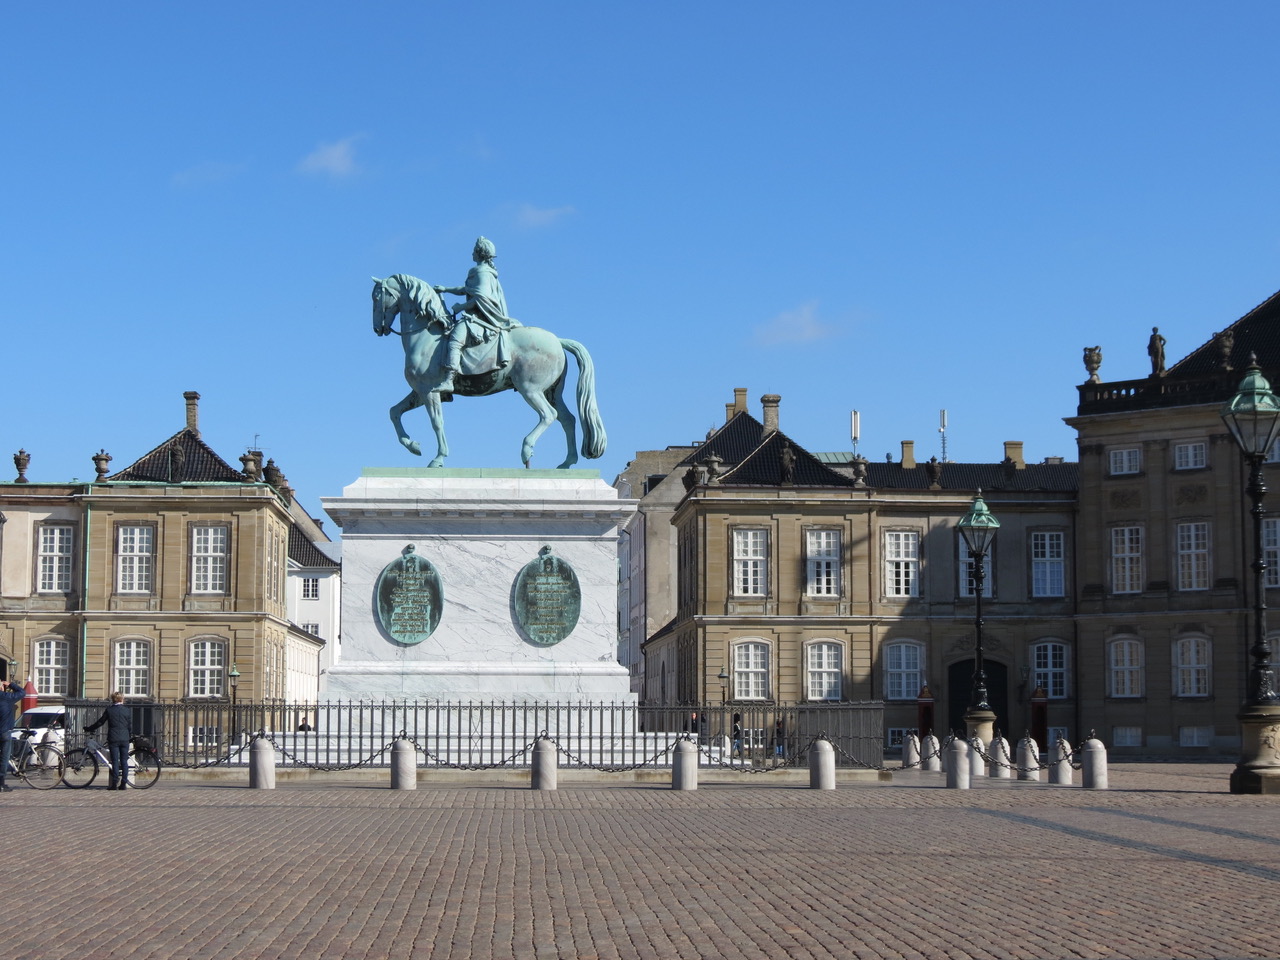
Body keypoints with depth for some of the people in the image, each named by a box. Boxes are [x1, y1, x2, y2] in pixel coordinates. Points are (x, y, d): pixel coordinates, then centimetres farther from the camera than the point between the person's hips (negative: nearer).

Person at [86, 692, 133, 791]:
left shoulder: (109, 710, -1)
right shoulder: (127, 710, 3)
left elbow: (100, 722, 6)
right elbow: (130, 726, 5)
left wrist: (88, 729, 18)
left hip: (113, 739, -1)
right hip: (124, 739, 1)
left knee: (115, 761, 1)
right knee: (124, 761, 5)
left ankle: (114, 784, -3)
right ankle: (123, 784, 2)